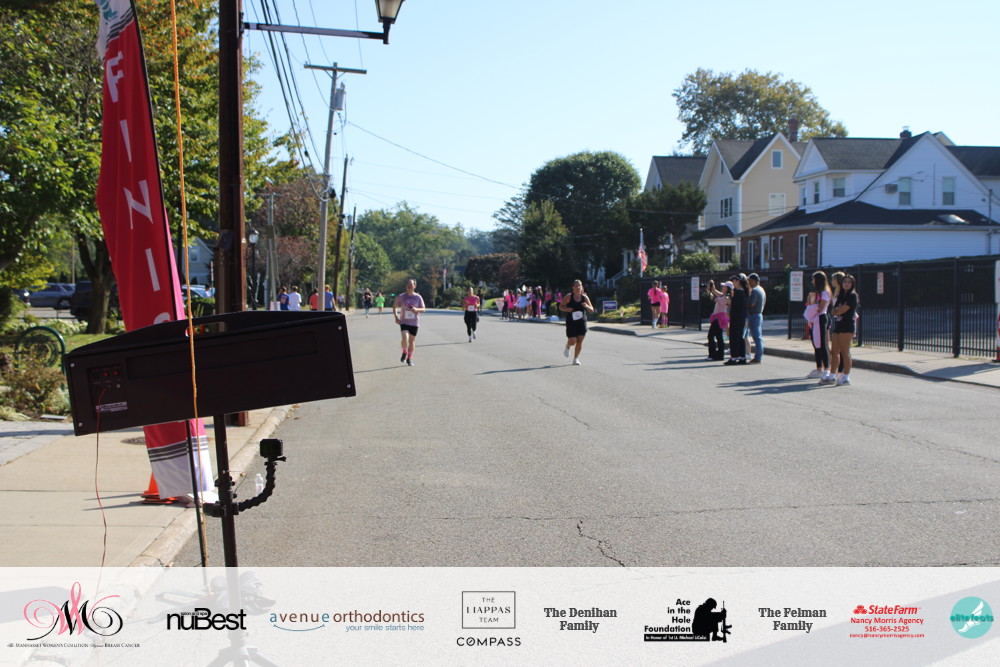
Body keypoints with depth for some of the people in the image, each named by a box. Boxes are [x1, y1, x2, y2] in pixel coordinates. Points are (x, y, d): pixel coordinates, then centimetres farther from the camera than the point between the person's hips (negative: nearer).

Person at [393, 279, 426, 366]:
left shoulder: (418, 297, -1)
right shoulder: (401, 297, -3)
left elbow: (423, 309, 2)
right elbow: (394, 307, 8)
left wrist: (416, 309, -19)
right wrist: (396, 317, -5)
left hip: (414, 323, 2)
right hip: (404, 322, -2)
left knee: (411, 340, 9)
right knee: (405, 338, -21)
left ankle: (409, 358, 26)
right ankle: (404, 352, 9)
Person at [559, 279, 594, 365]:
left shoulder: (585, 297, 4)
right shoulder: (568, 297, -4)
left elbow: (592, 310, 8)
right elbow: (560, 306, 2)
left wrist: (587, 306, -14)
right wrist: (566, 309, -18)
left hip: (582, 322, 3)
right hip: (571, 322, -3)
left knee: (580, 341, 0)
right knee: (572, 341, -11)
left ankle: (576, 359, 14)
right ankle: (568, 347, 26)